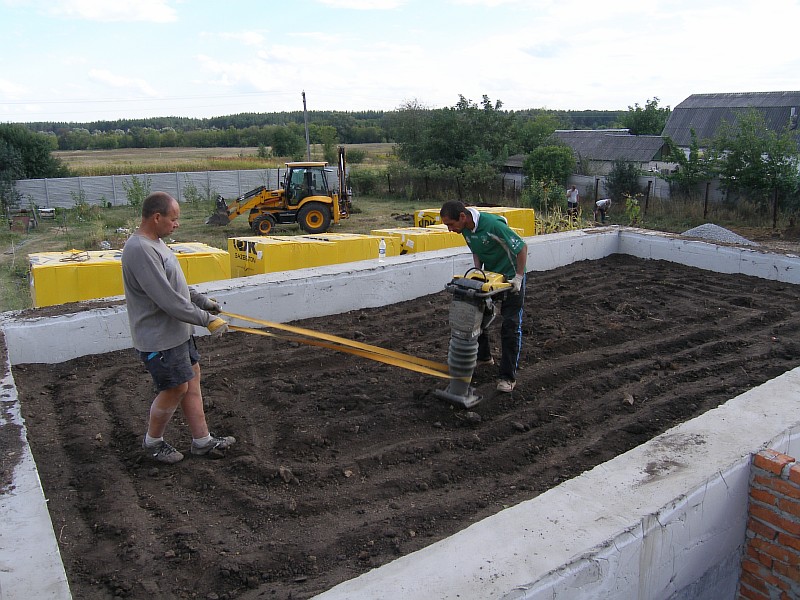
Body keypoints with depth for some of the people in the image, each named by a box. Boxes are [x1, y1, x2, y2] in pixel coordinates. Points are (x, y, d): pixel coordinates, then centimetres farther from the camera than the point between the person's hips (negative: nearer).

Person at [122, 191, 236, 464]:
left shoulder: (155, 242, 9)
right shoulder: (140, 250, -25)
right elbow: (168, 299, -28)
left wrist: (203, 301, 19)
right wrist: (207, 319, -22)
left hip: (177, 330, 10)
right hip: (159, 338, -10)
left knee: (192, 380, 14)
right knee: (175, 389, 2)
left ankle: (202, 441, 24)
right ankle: (152, 442, 25)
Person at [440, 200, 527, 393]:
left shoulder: (493, 225, -32)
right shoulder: (466, 228, -8)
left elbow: (522, 247, -25)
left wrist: (518, 278, -22)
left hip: (510, 277, -8)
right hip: (489, 276, 8)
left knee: (510, 326, -5)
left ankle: (508, 376, 1)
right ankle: (483, 356, 34)